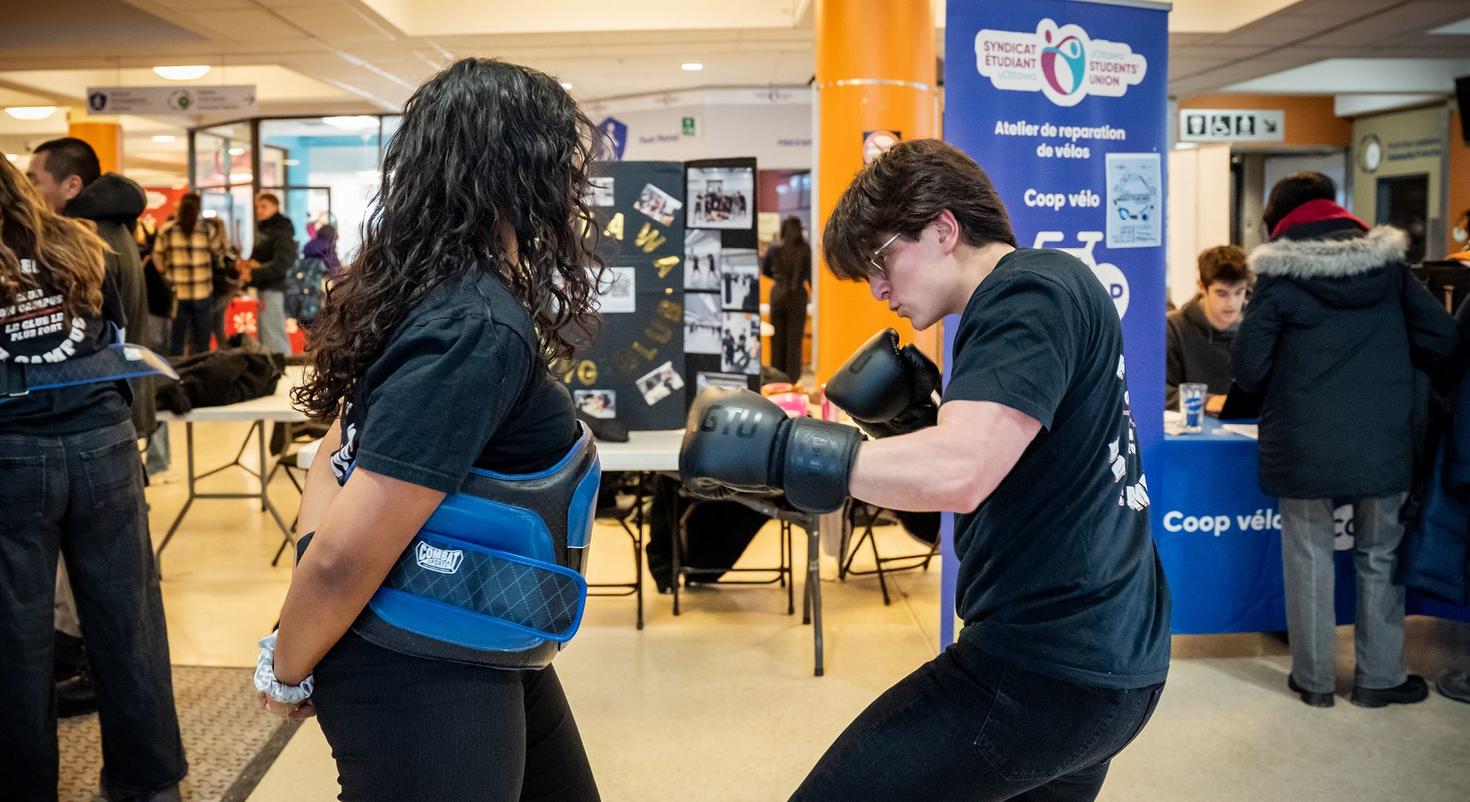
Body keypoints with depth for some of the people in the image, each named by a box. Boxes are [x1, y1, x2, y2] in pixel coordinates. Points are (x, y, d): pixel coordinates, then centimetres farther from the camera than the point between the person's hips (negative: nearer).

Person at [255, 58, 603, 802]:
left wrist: (291, 640, 10)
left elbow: (346, 449, 9)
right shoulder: (479, 329, -27)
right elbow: (346, 553, -29)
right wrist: (288, 675, -11)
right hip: (425, 679, -9)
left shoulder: (433, 291, 2)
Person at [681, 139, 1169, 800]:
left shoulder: (1029, 293, -16)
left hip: (1046, 669, -11)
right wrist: (911, 418, 5)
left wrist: (774, 445, -25)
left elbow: (958, 474, -30)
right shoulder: (1051, 291, 15)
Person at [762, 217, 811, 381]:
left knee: (777, 337, 10)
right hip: (797, 295, -2)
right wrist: (810, 288, 10)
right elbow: (809, 274, -7)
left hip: (778, 293, 2)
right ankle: (792, 377, 4)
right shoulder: (805, 249, -8)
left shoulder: (774, 249, 0)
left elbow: (764, 270, 13)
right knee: (794, 338, 3)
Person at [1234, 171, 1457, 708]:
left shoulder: (1278, 276, -7)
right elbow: (1440, 341, 1)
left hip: (1304, 445, -2)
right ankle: (1379, 677, 24)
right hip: (1382, 443, 2)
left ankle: (1314, 678, 20)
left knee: (1309, 558, 10)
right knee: (1379, 558, 16)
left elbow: (1249, 369, -9)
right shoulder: (1388, 264, 1)